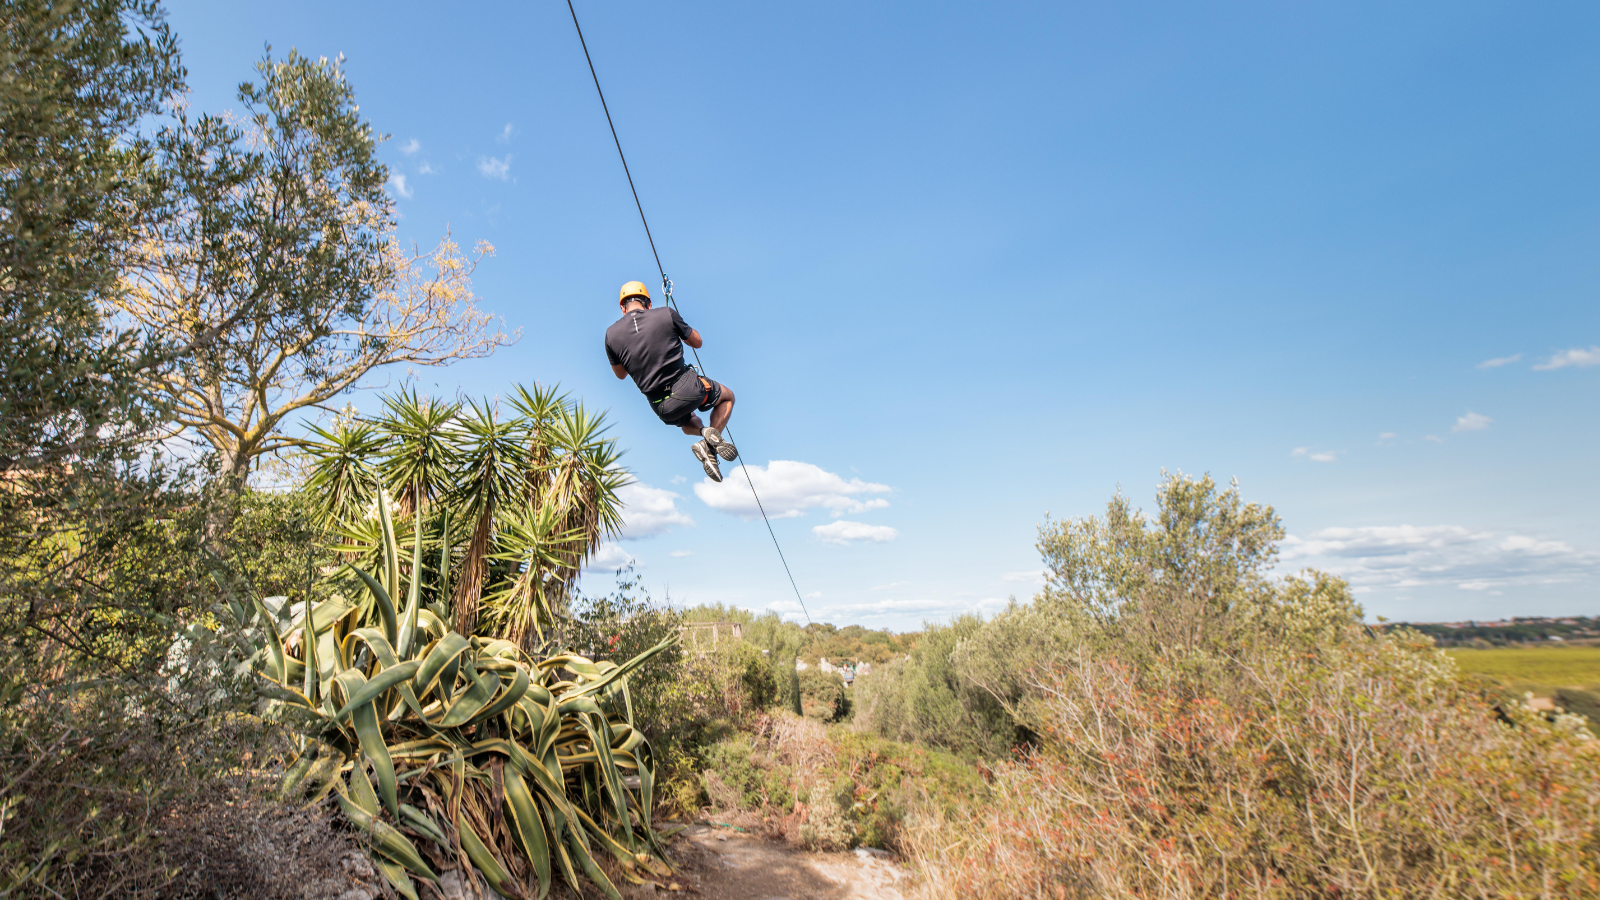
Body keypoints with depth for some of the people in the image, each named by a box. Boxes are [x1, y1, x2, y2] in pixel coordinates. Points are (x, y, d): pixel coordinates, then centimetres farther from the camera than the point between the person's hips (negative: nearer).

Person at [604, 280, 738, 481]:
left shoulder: (611, 334, 1)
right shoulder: (666, 314, -6)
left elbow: (620, 374, 15)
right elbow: (697, 342, 8)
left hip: (661, 408, 4)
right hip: (688, 389, -4)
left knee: (688, 424, 39)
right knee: (727, 396, 28)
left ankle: (703, 431, 3)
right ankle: (710, 441, 2)